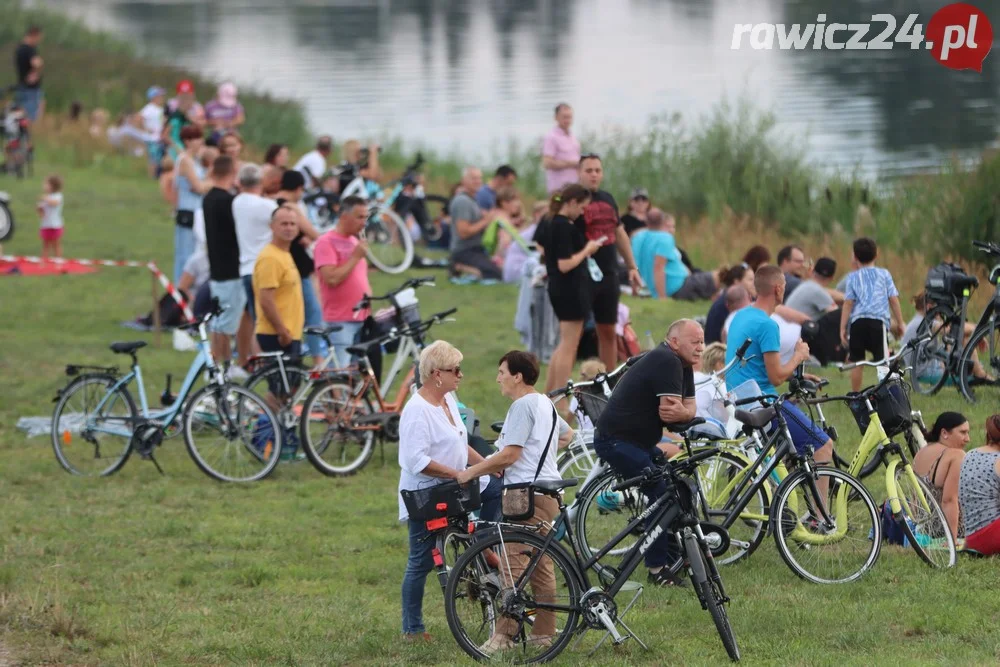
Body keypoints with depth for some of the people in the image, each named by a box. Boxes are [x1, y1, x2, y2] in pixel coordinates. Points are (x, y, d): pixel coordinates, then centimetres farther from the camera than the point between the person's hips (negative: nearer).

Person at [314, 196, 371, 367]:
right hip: (340, 321, -8)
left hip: (362, 319, 8)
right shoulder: (326, 242, -9)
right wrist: (355, 257, -14)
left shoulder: (355, 242, 16)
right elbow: (331, 279, -20)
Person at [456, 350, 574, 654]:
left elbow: (509, 455, -18)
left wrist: (471, 472, -12)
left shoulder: (522, 406, -13)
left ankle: (504, 635, -15)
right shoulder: (545, 403, 16)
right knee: (541, 566, 12)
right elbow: (567, 434, 32)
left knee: (513, 565, -12)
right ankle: (544, 632, 14)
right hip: (549, 490, 10)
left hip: (528, 494, -10)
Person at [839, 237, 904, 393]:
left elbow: (848, 303, 2)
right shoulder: (884, 274, 10)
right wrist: (899, 323, 15)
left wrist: (842, 328, 3)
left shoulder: (853, 278, 9)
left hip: (858, 321, 1)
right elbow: (894, 299, 8)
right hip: (878, 321, -1)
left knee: (856, 362, 8)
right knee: (882, 361, -5)